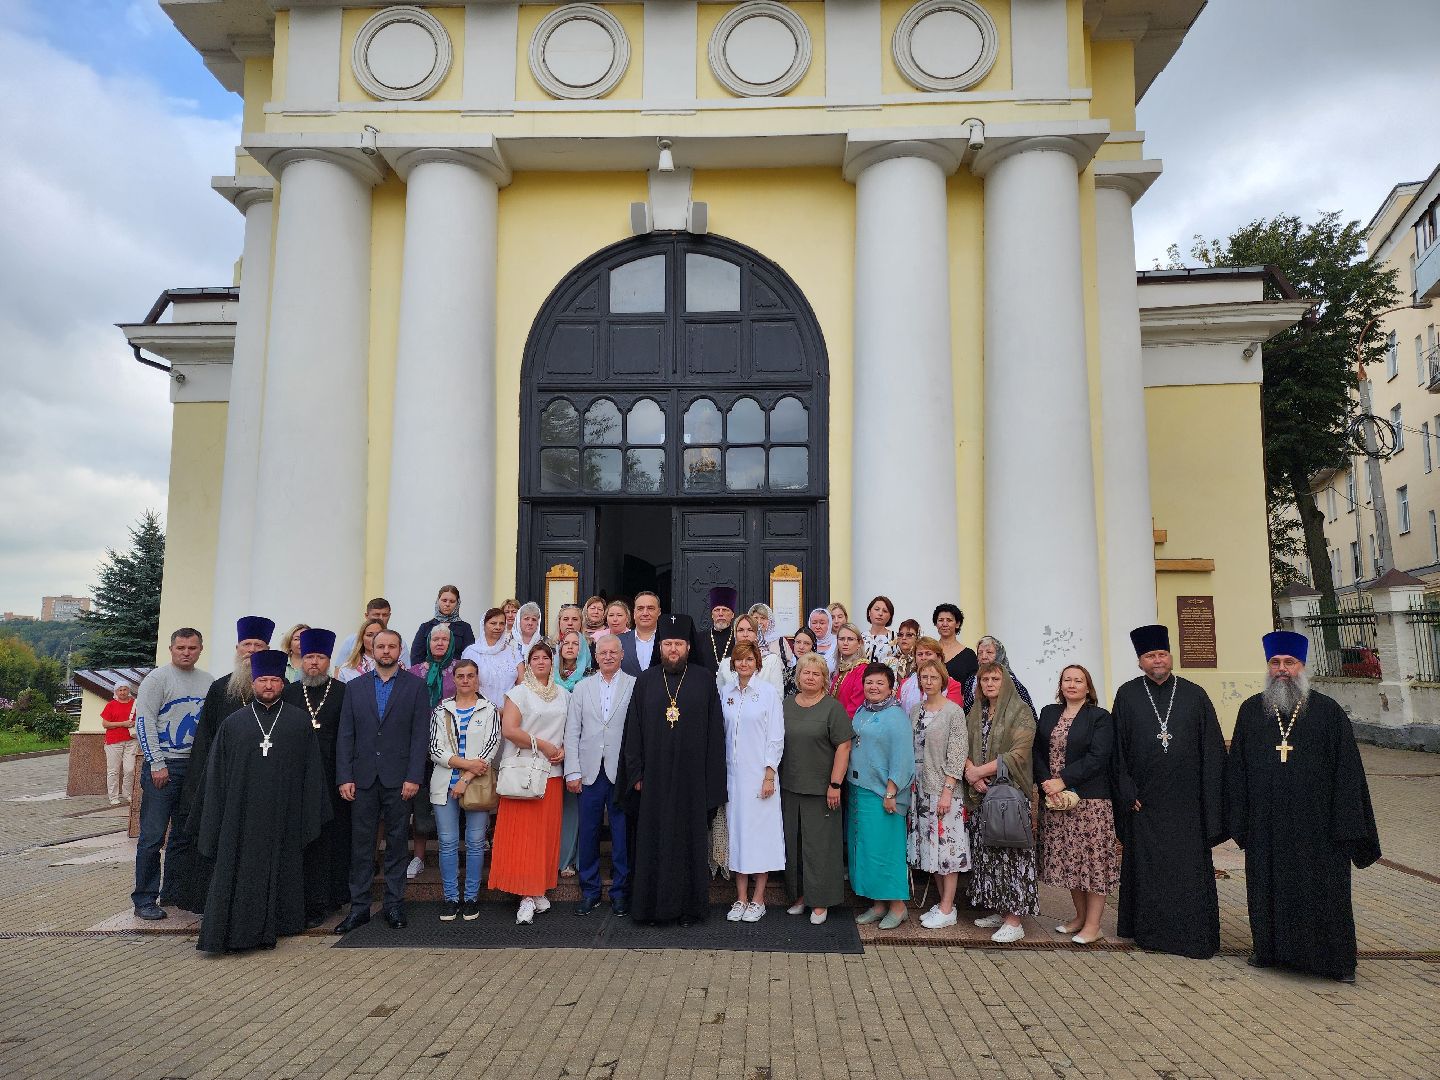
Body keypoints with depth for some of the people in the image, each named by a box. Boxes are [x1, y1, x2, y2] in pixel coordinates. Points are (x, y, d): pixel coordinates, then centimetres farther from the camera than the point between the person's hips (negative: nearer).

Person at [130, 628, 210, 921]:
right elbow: (144, 723, -10)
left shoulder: (207, 681, 11)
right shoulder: (157, 678, -5)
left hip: (195, 766, 6)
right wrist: (157, 764, -14)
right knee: (153, 835, -5)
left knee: (184, 835, 11)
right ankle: (144, 899, 4)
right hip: (162, 766, -5)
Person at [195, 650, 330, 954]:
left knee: (278, 872, 5)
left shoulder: (300, 721, 5)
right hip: (242, 813, 0)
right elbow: (216, 774, 9)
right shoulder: (233, 723, 7)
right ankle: (235, 931, 6)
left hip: (283, 815, 0)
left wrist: (310, 816, -1)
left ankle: (271, 928, 17)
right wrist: (215, 822, 3)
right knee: (239, 874, -1)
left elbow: (312, 770, 5)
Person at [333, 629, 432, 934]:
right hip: (363, 778, 2)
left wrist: (413, 777, -10)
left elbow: (421, 734, -3)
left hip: (398, 779, -2)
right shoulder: (355, 687, 9)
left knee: (397, 843, 6)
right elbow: (345, 736, 6)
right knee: (361, 844, 6)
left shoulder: (416, 686, 2)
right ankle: (359, 906, 14)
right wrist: (344, 777, -2)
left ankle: (394, 905, 15)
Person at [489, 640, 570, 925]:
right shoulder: (519, 692, -1)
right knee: (523, 833, -5)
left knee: (547, 833, 6)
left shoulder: (564, 695, 13)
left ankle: (539, 889, 16)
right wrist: (542, 745, -13)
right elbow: (508, 729, -12)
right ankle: (527, 896, -1)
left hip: (552, 773, 4)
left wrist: (564, 750, 0)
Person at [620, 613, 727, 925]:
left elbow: (715, 730, 1)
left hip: (692, 777, -1)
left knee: (691, 841, 5)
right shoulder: (646, 680, 7)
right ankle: (653, 905, 16)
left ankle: (690, 907, 15)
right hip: (655, 778, 1)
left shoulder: (704, 679, 3)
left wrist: (712, 779, -5)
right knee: (653, 841, 6)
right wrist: (636, 773, 0)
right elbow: (633, 729, 7)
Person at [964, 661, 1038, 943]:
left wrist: (980, 771, -12)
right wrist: (972, 773, -9)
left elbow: (1018, 754, -13)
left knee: (1009, 852, -7)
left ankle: (1014, 920, -2)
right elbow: (965, 748, 11)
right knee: (984, 851, 6)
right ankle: (997, 910, 16)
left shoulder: (1021, 713, -4)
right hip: (980, 793, 6)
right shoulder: (975, 713, 14)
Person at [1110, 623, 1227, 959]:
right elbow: (1117, 749, 1)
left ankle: (1194, 936, 16)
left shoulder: (1194, 695, 3)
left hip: (1185, 801, 0)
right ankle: (1150, 931, 21)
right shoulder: (1128, 695, 1)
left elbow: (1211, 750, 3)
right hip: (1144, 802, 0)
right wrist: (1127, 792, -5)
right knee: (1147, 867, 8)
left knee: (1190, 866, 4)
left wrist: (1209, 801, -3)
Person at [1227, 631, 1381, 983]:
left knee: (1323, 893, 4)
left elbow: (1347, 770, -2)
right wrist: (1239, 819, 2)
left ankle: (1337, 959, 20)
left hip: (1317, 824, -2)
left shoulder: (1328, 711, -2)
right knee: (1269, 890, 12)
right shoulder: (1251, 711, 4)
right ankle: (1268, 948, 27)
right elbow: (1237, 769, 6)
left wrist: (1346, 827, -7)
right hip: (1266, 827, 2)